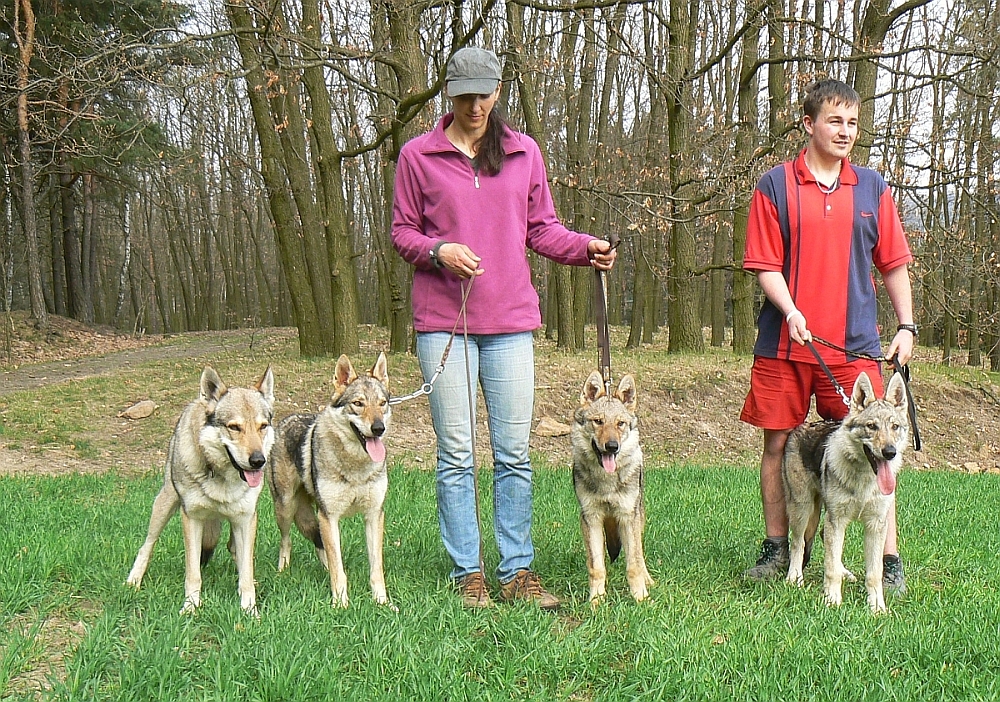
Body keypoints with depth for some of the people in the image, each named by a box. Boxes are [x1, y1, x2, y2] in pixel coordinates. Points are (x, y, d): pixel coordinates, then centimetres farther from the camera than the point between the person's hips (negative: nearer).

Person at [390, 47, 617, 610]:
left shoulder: (524, 152, 11)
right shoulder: (418, 155, 5)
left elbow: (542, 229, 13)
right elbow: (402, 232, 7)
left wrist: (586, 247, -4)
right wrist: (439, 251, -12)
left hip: (511, 320, 2)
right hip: (443, 320, -2)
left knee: (515, 452, 3)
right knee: (457, 453, 2)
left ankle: (518, 571, 11)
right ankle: (468, 573, 10)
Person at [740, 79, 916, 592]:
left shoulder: (871, 188, 9)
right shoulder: (775, 186, 1)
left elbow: (893, 264, 13)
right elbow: (764, 265, -2)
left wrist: (906, 325, 7)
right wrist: (792, 312, -18)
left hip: (855, 343, 1)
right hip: (784, 342, -1)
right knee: (778, 444, 7)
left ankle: (889, 558, 6)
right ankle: (776, 549, 22)